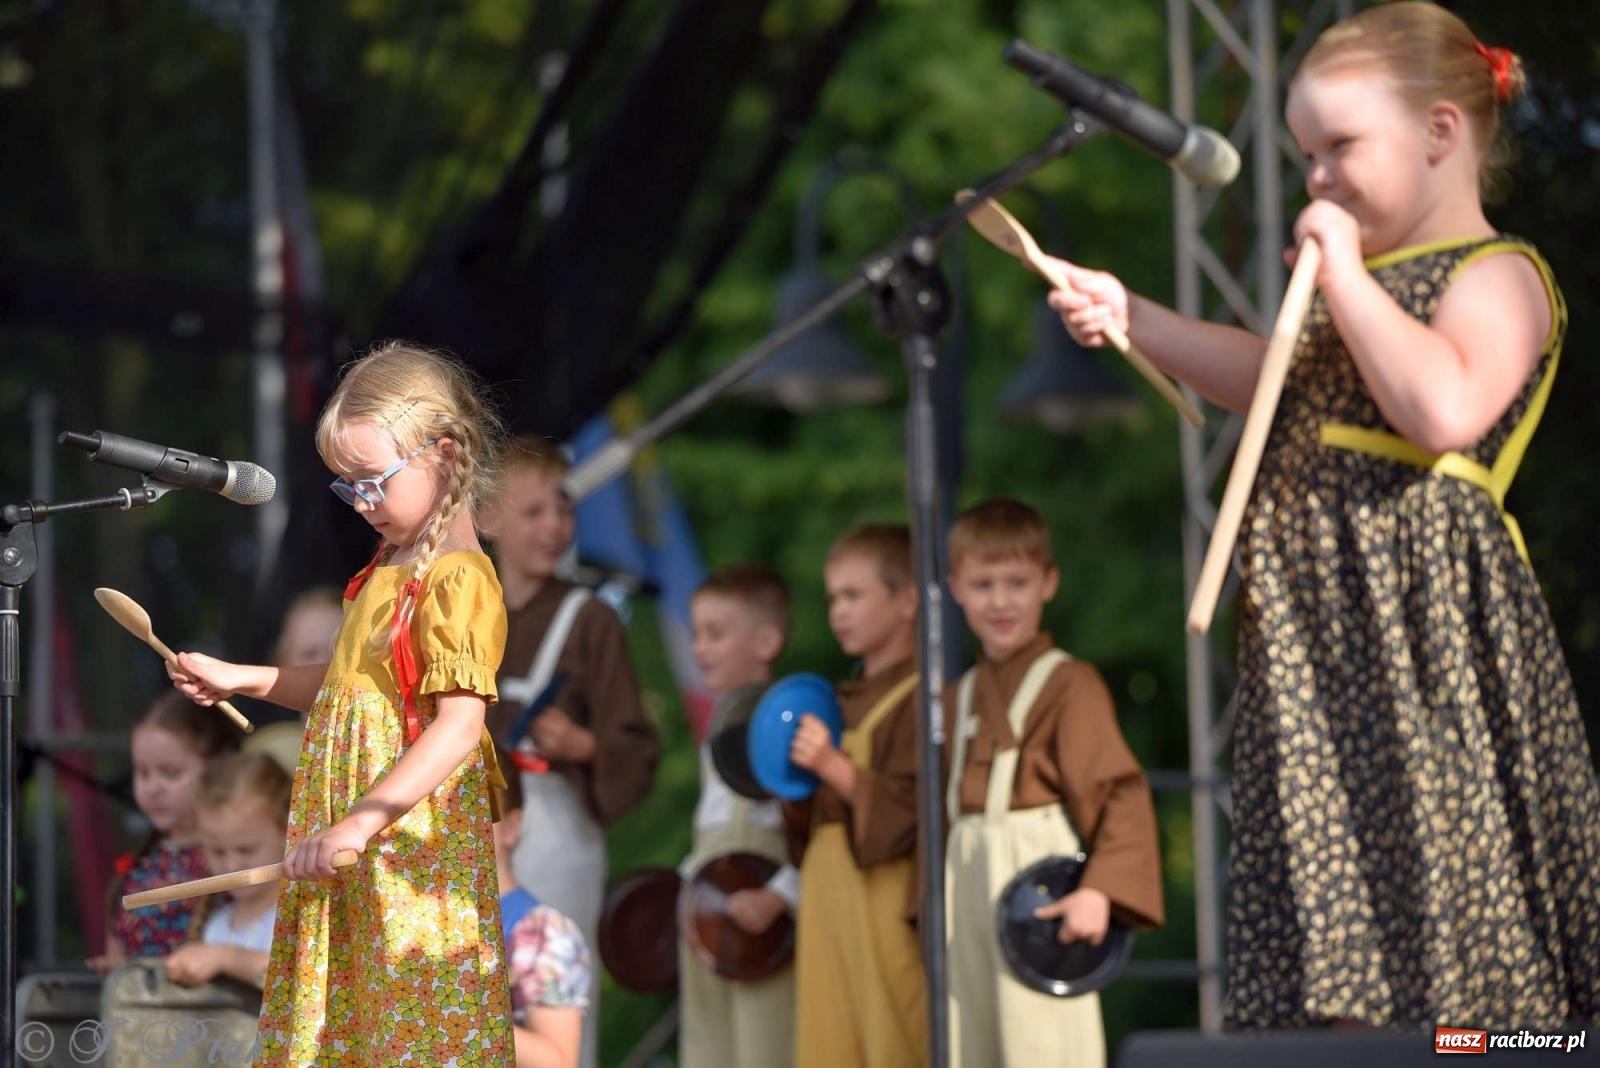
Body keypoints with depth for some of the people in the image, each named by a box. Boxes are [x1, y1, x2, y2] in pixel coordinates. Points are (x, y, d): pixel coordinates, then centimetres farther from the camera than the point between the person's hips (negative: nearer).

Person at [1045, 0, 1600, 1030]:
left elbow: (1447, 408, -27)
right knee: (1331, 882, 7)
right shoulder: (1372, 282, 20)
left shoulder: (1497, 276, -8)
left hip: (1422, 613, -9)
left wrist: (1346, 275, -18)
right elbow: (1279, 382, 36)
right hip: (1326, 625, 9)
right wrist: (1135, 318, 28)